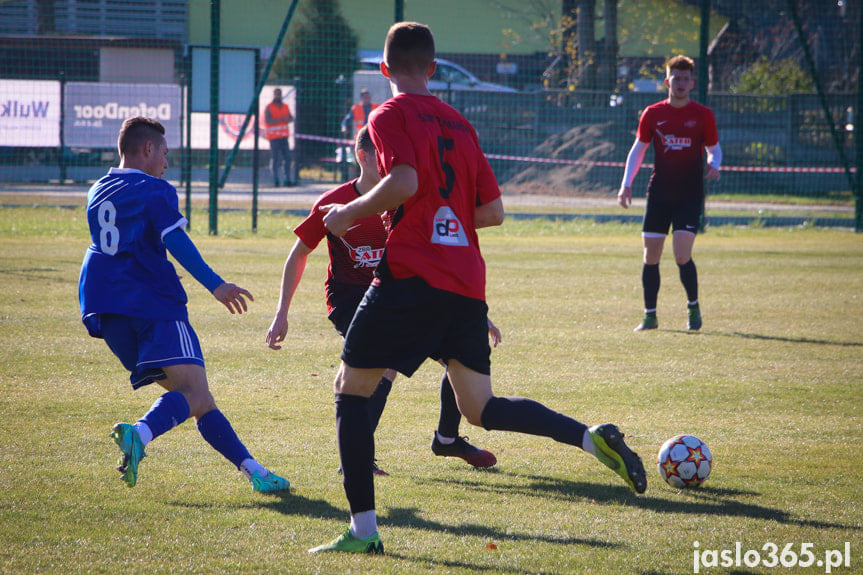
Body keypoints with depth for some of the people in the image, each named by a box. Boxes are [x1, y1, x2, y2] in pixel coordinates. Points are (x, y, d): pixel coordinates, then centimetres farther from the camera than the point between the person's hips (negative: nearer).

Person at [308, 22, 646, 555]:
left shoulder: (390, 115, -2)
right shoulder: (459, 123, 18)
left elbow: (404, 182, -20)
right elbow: (494, 210, 15)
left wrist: (350, 213, -6)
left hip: (411, 276, -6)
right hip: (467, 282, 6)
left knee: (351, 388, 6)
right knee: (481, 407, 14)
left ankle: (363, 530, 0)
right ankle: (593, 437, -8)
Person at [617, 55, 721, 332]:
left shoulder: (703, 115, 0)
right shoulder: (652, 114, 4)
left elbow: (714, 148, 10)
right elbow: (638, 149, 10)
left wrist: (713, 165, -13)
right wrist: (626, 184, 1)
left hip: (690, 195, -2)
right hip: (658, 193, 2)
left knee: (682, 256, -13)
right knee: (650, 257, 2)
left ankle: (693, 308, 9)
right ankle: (650, 316, 13)